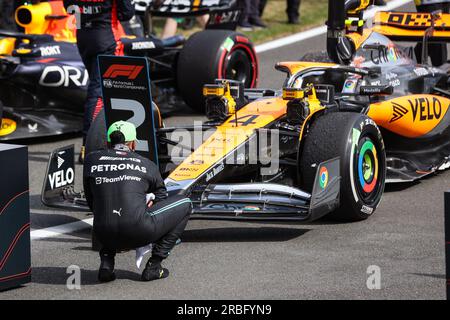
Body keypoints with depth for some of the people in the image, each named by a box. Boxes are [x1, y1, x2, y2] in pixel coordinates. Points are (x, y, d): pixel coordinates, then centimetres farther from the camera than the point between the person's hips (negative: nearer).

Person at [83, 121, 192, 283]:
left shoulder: (92, 159, 15)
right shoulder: (146, 164, 12)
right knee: (185, 204, 19)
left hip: (105, 237, 4)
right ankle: (153, 265, 10)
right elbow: (161, 196, 27)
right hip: (138, 232, -4)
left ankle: (106, 262, 13)